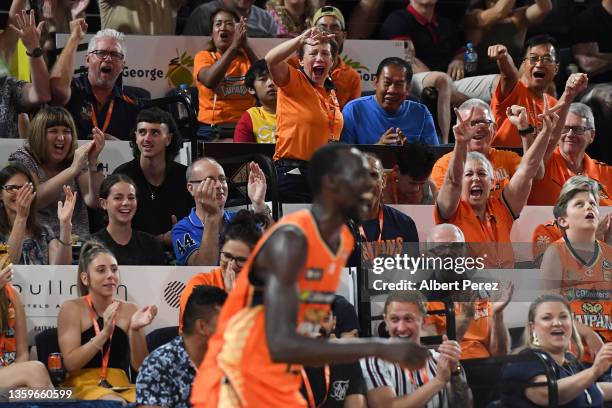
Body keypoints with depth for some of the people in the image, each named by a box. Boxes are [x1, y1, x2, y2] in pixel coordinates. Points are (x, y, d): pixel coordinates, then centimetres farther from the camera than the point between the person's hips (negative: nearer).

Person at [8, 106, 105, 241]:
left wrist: (93, 163, -20)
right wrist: (73, 169, -24)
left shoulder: (77, 158, 7)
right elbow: (32, 201, -19)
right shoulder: (22, 159, -1)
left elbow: (93, 202, -6)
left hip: (77, 242, 3)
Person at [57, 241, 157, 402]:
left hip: (121, 387, 3)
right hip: (82, 386, -3)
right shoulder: (72, 309, -1)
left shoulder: (129, 310, 7)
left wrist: (136, 331, -17)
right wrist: (104, 333, -21)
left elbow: (140, 366, 1)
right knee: (117, 404, -35)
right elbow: (70, 363, -10)